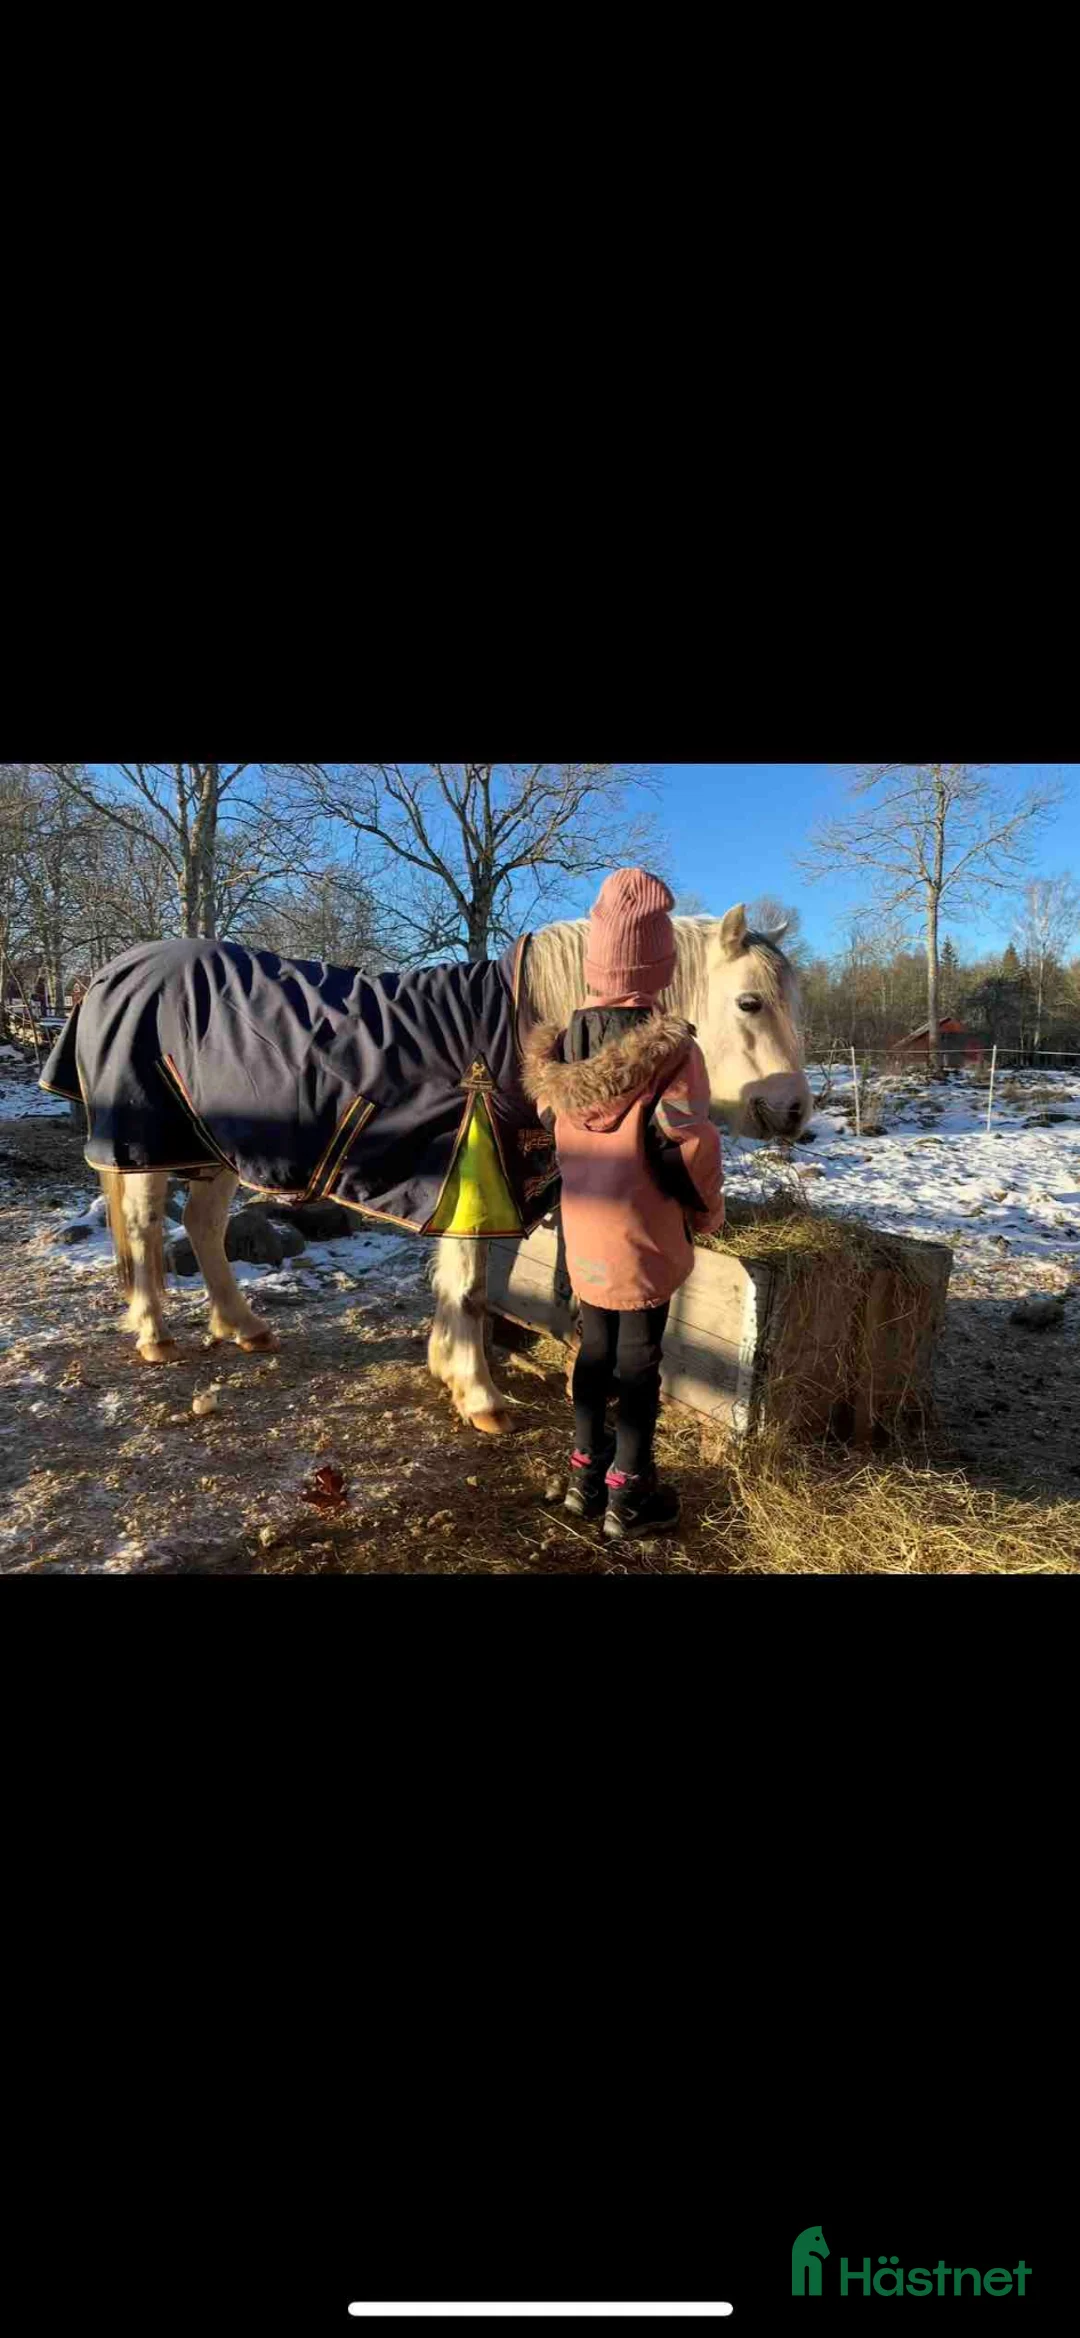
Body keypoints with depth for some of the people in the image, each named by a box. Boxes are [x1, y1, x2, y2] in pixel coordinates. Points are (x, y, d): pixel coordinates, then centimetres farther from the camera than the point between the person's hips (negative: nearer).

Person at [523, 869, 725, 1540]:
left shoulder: (559, 1047, 0)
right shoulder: (673, 1049, -18)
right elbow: (691, 1150, -17)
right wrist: (709, 1213, 1)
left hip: (583, 1232, 5)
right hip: (646, 1237, -5)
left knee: (595, 1348, 20)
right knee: (640, 1359, 9)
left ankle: (586, 1472, 32)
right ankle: (629, 1496, 22)